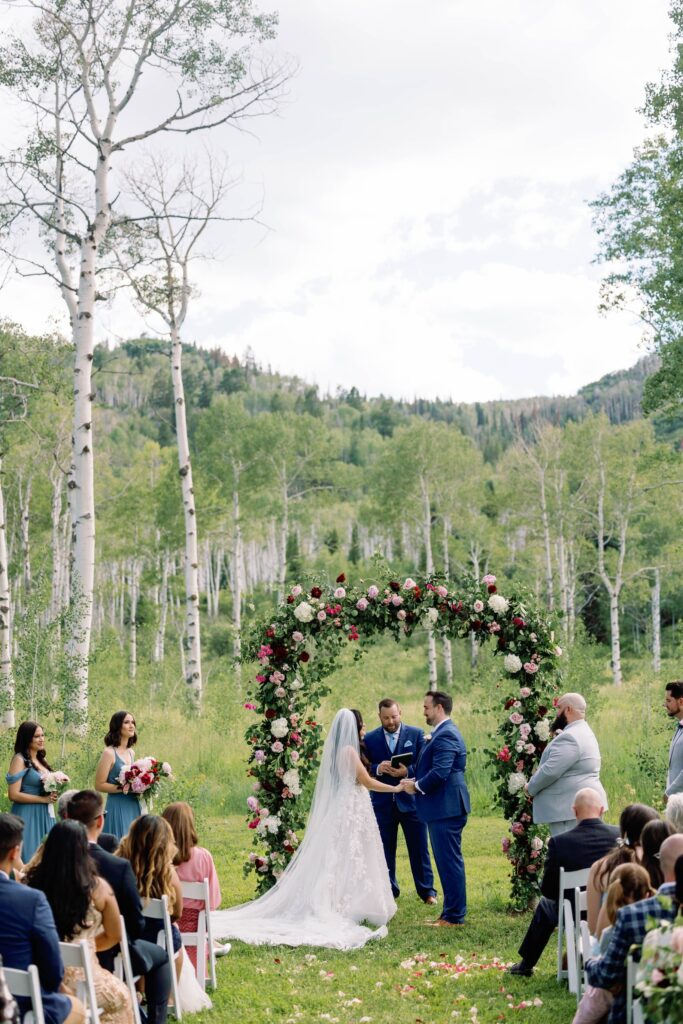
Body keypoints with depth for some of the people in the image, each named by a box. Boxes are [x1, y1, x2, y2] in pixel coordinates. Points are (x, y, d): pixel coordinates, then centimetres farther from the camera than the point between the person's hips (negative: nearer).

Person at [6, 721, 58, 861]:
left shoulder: (42, 759, 12)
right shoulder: (19, 760, -10)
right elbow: (13, 795, -17)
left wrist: (53, 794, 3)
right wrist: (43, 799, -14)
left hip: (45, 815, 7)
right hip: (27, 816, -7)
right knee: (29, 858, -4)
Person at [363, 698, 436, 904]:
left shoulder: (416, 734, 1)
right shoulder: (370, 738, 4)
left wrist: (407, 771, -20)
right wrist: (377, 769, -18)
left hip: (411, 800, -1)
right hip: (383, 803, 1)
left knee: (419, 848, 4)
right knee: (385, 850, 8)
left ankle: (427, 890, 14)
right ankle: (389, 891, 19)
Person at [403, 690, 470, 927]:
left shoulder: (446, 735, -16)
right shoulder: (443, 733, 17)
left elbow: (440, 772, -25)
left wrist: (417, 785, -10)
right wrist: (415, 780, 5)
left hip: (446, 809, -11)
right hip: (444, 808, 11)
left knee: (449, 861, -5)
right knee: (447, 861, 15)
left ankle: (454, 916, 0)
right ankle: (451, 912, 22)